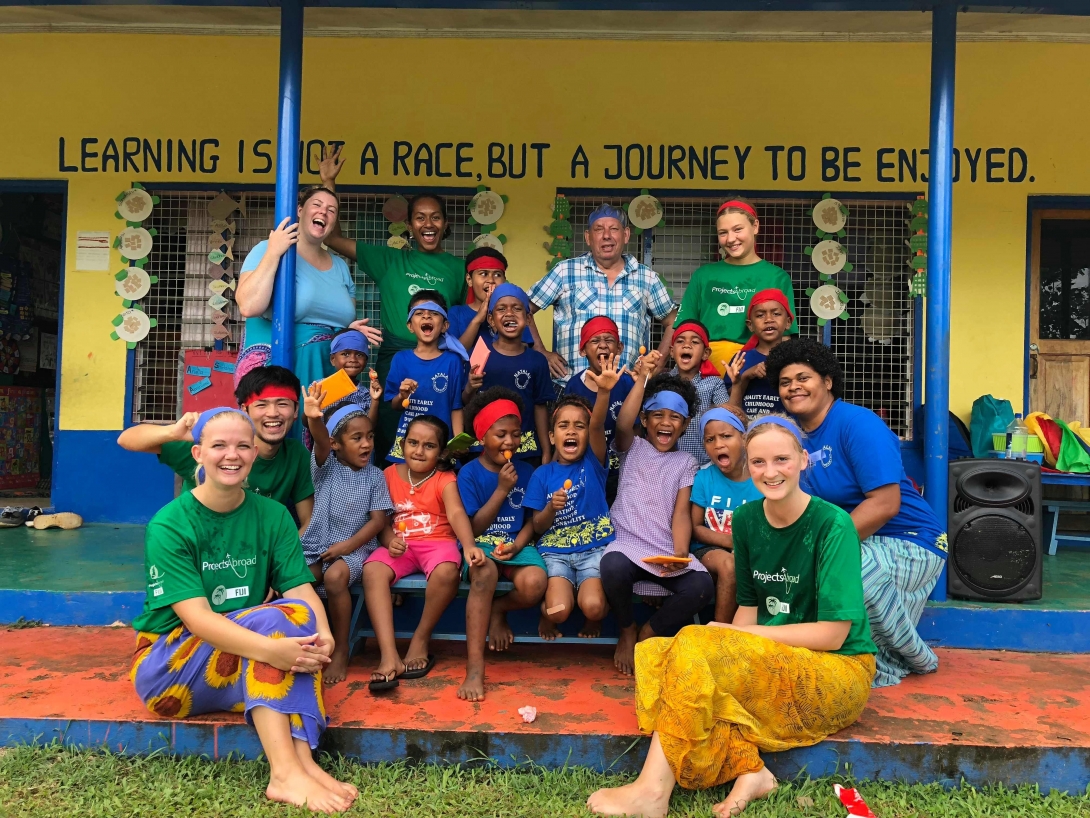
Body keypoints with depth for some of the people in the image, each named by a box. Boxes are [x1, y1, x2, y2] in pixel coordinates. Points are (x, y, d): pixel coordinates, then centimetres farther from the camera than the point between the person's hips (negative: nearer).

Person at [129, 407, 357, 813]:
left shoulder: (273, 516, 0)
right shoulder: (170, 525, -14)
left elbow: (301, 590, -9)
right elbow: (196, 617, -24)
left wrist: (322, 635, -32)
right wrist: (270, 648, -40)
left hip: (247, 668, 4)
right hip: (167, 667, -4)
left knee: (300, 617, -26)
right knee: (272, 619, -30)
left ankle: (302, 761, -34)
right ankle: (285, 772, -36)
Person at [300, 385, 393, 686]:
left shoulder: (375, 476, 2)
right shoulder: (326, 466, 1)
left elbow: (378, 520, -3)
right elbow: (321, 442, -22)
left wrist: (349, 545, -18)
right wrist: (314, 418, -45)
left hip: (355, 548, -2)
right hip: (316, 545, 2)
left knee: (335, 576, -31)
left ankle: (341, 651, -13)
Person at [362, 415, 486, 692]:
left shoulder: (445, 479, -3)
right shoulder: (390, 475, 8)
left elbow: (457, 514, -22)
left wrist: (469, 546, -42)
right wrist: (389, 540, -17)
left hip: (438, 541, -3)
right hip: (401, 544, 3)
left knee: (447, 572, -36)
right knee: (372, 570, -29)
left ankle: (421, 640, -11)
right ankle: (389, 656, -33)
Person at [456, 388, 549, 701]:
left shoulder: (526, 471, 7)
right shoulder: (469, 473, 0)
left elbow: (532, 520, 8)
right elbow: (475, 527, -4)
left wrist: (517, 545, -13)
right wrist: (502, 490, -11)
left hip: (518, 545, 2)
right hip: (482, 545, -2)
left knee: (535, 582, -33)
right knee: (485, 572, -39)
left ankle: (499, 610, 4)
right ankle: (475, 668, -34)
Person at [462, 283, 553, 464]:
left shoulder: (537, 360, -1)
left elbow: (540, 407, 3)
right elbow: (466, 404, 1)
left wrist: (546, 452, 3)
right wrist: (470, 389, -20)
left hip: (526, 449, 1)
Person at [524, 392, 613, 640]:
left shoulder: (593, 463, -1)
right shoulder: (542, 475, 3)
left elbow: (597, 425, -22)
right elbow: (538, 527, 5)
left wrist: (604, 390, -42)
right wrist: (551, 507, -18)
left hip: (595, 548, -1)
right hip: (555, 551, 1)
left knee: (592, 606, -25)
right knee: (558, 611, -22)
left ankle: (595, 616, 13)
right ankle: (547, 614, 15)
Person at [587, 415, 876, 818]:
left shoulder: (832, 524, -15)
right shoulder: (746, 519, 3)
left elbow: (832, 633, -17)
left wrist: (734, 635, -15)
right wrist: (734, 644, -11)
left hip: (839, 672, -6)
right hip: (771, 661, 7)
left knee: (696, 648, -28)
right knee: (653, 653, -13)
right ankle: (748, 770, -22)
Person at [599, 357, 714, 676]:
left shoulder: (686, 462, 14)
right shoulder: (632, 448, 11)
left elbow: (682, 512, 1)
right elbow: (623, 424, -14)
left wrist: (680, 553, -17)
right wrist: (641, 380, -22)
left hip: (669, 551, 2)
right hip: (628, 544, -2)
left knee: (701, 586, -28)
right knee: (613, 568, -37)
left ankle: (647, 634, 3)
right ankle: (627, 631, -1)